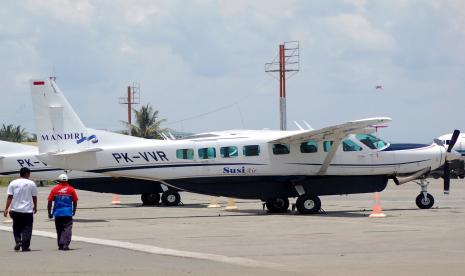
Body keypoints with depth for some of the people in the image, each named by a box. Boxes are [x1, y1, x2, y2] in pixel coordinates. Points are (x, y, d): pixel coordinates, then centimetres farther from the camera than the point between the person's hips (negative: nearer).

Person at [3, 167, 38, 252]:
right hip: (28, 210, -2)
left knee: (17, 228, 16)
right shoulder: (31, 183, -1)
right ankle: (25, 246, -1)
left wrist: (6, 209, -2)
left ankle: (18, 241, -1)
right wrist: (35, 207, 19)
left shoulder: (13, 183, 1)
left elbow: (10, 197, -3)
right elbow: (34, 197, 4)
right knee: (27, 229, 3)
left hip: (16, 210, 2)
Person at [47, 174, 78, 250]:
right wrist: (74, 211, 21)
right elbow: (75, 202, 5)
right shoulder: (71, 189, 0)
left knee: (59, 230, 11)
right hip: (68, 213, -1)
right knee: (67, 229, -2)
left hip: (57, 213, 1)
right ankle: (66, 245, -13)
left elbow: (50, 202, 1)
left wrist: (49, 213, 9)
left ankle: (60, 245, 11)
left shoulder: (54, 189, 1)